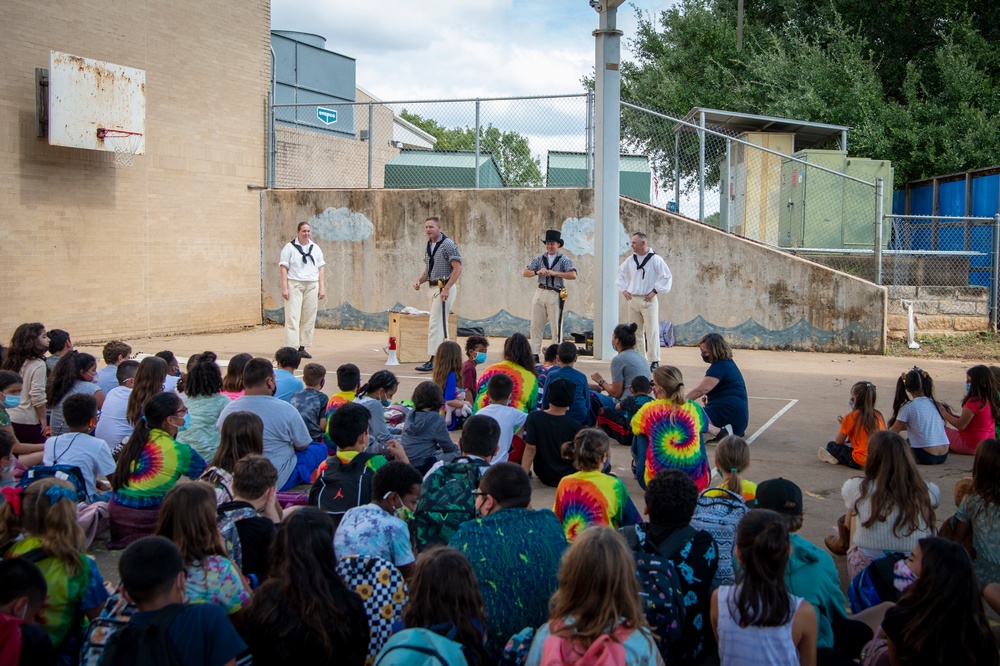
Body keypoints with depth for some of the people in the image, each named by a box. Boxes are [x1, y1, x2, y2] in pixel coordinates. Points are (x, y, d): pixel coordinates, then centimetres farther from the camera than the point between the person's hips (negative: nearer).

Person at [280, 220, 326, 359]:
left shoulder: (316, 248, 15)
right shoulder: (290, 247, 1)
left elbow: (321, 269, 15)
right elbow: (283, 267, -3)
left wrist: (322, 288, 7)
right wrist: (284, 288, -11)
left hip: (312, 285, 5)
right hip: (294, 285, -4)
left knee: (309, 318, 3)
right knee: (292, 317, -9)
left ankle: (302, 347, 10)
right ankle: (291, 348, -11)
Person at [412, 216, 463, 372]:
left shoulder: (448, 244, -10)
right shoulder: (429, 246, 15)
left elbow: (457, 269, -16)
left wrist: (446, 289, -23)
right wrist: (419, 281, 2)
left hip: (444, 287, -9)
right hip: (433, 288, 9)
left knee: (435, 324, -13)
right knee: (440, 324, 12)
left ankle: (433, 361, -14)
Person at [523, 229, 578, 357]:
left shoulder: (564, 260, -1)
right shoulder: (540, 259, 11)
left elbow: (573, 275, -15)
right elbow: (525, 273, 7)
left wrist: (555, 273, -17)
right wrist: (538, 272, -11)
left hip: (555, 295, -4)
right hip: (540, 293, 4)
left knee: (556, 327, 0)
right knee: (536, 325, 5)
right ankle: (534, 353, 11)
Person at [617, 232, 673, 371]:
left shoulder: (655, 259, -7)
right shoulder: (631, 260, 10)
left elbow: (667, 277, -7)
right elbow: (621, 273, 23)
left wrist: (655, 291, -12)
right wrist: (623, 289, 11)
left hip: (648, 300, -6)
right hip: (632, 300, 6)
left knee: (651, 331, -8)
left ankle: (654, 361, -5)